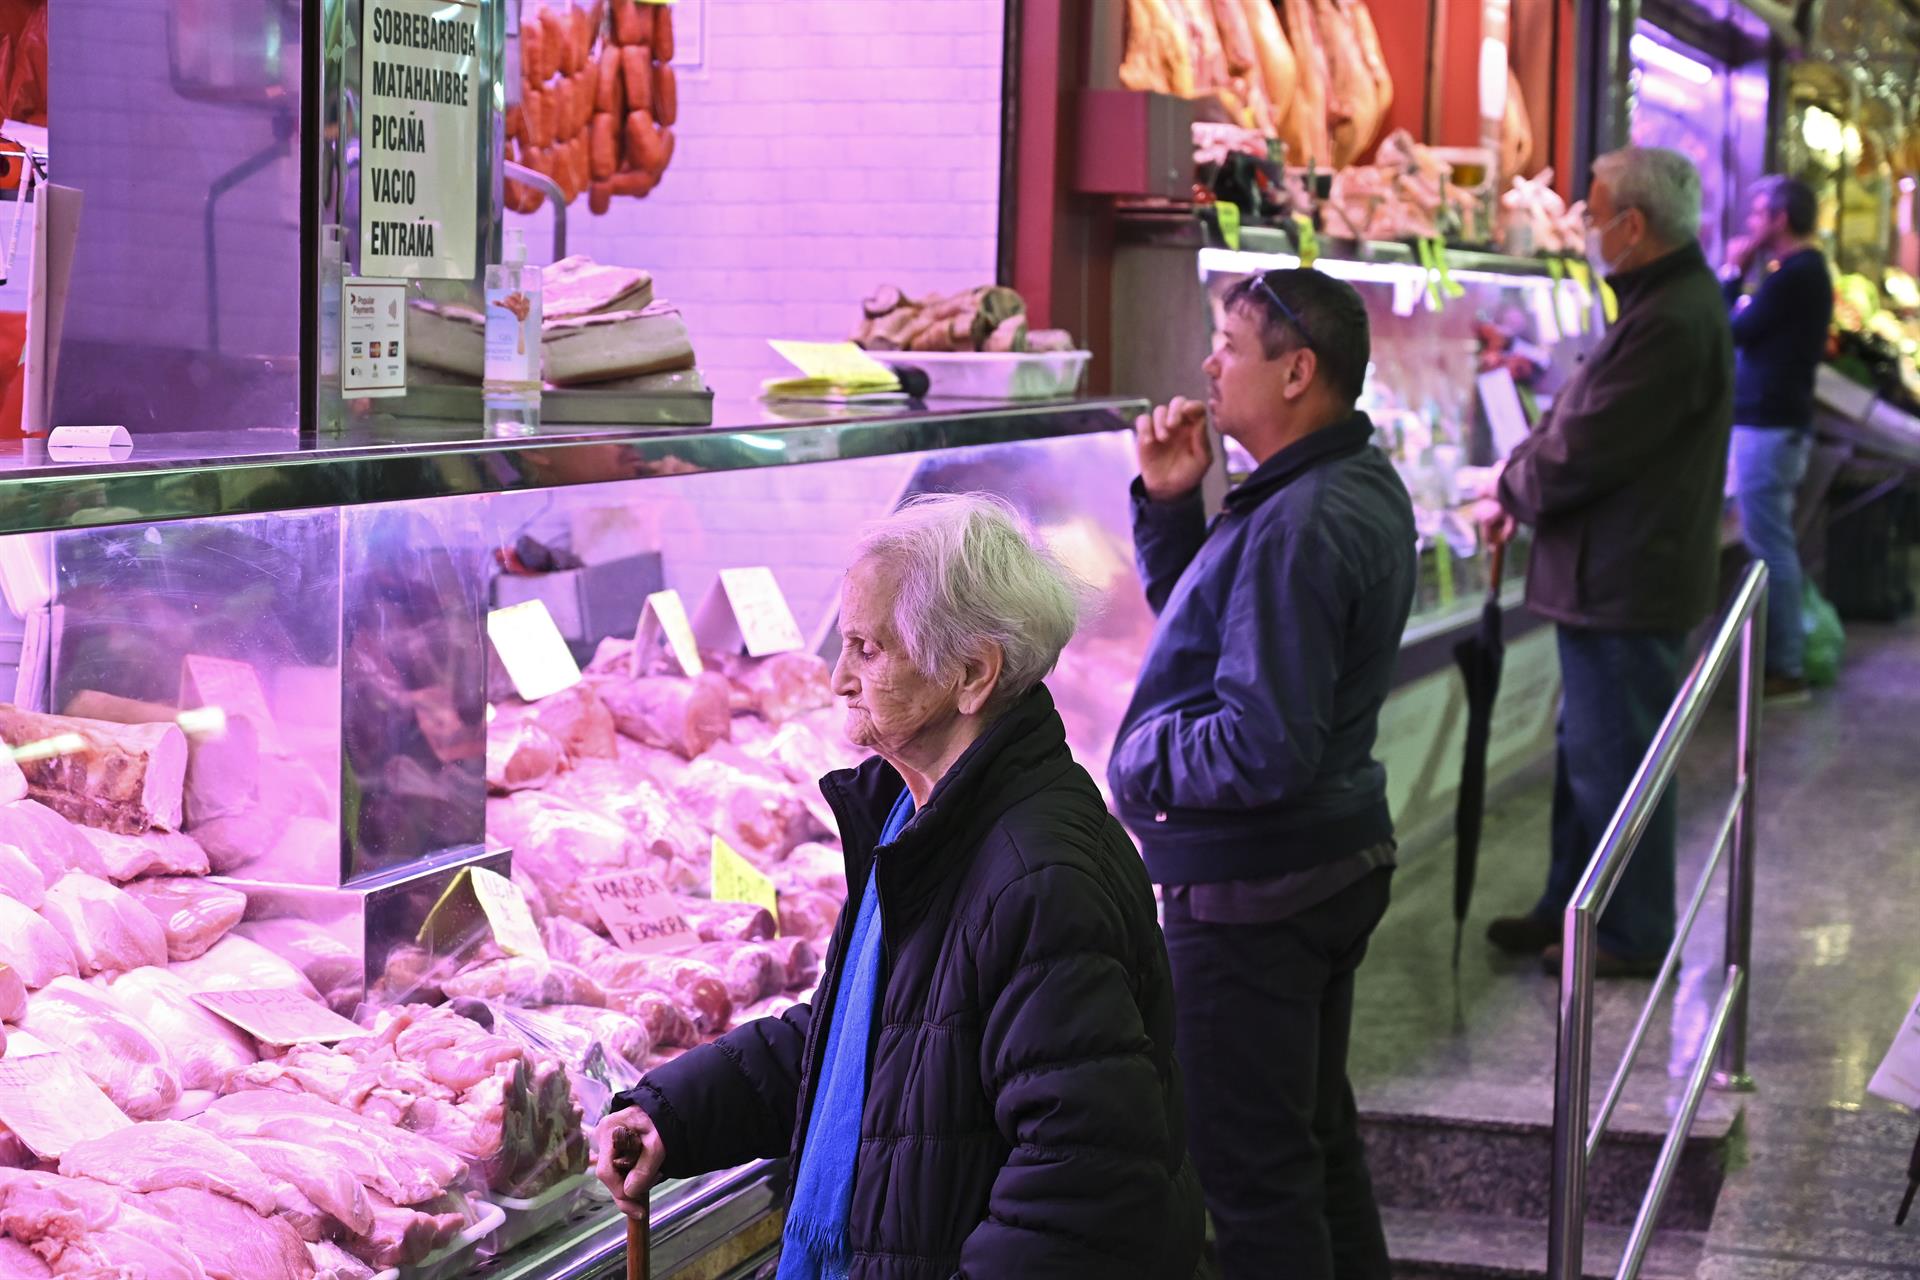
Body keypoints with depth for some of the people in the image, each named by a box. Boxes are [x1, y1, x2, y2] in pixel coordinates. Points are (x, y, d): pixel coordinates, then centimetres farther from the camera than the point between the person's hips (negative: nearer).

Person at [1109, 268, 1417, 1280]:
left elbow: (1262, 749, -29)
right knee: (1318, 1139, 22)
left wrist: (1142, 761, -13)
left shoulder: (1298, 528, -25)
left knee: (1252, 1168, 0)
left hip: (1252, 893, -11)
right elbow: (1198, 611, 18)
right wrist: (1171, 503, 3)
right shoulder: (1366, 486, 8)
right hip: (1340, 860, 11)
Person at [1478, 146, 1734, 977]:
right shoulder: (1665, 301, 13)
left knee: (1612, 758, 0)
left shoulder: (1674, 323, -24)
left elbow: (1586, 450, -23)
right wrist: (1519, 478, 4)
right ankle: (1569, 910, 30)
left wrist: (1511, 495, -6)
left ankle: (1633, 938, 13)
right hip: (1612, 573, 11)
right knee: (1587, 748, 19)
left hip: (1627, 587, -11)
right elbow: (1581, 416, 17)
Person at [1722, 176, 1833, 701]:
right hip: (1778, 421, 11)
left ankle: (1784, 669, -6)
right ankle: (1782, 656, 22)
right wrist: (1741, 275, 8)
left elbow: (1736, 329, -15)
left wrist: (1734, 273, -5)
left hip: (1768, 426, -11)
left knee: (1768, 546, -8)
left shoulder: (1792, 275, -18)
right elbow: (1757, 328, 17)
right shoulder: (1806, 270, 16)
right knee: (1774, 542, 15)